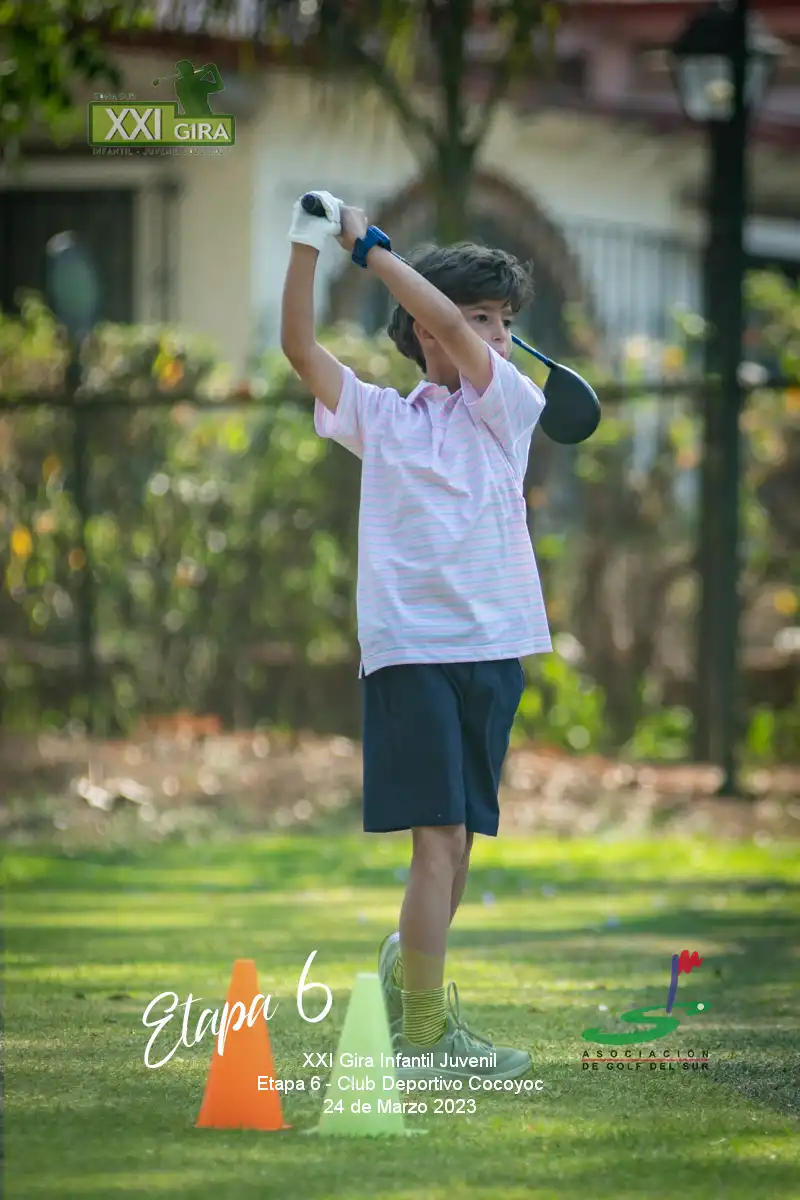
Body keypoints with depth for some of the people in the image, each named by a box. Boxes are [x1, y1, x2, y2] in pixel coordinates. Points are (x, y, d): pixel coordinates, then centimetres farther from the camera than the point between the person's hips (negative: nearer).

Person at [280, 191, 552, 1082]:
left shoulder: (510, 404, 6)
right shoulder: (380, 416, 10)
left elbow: (447, 324, -8)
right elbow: (300, 348, 1)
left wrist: (369, 245, -4)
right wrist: (308, 247, -10)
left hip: (492, 648, 2)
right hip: (409, 648, -2)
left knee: (457, 836, 12)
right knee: (439, 837, -11)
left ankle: (411, 967, 36)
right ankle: (423, 1034, -10)